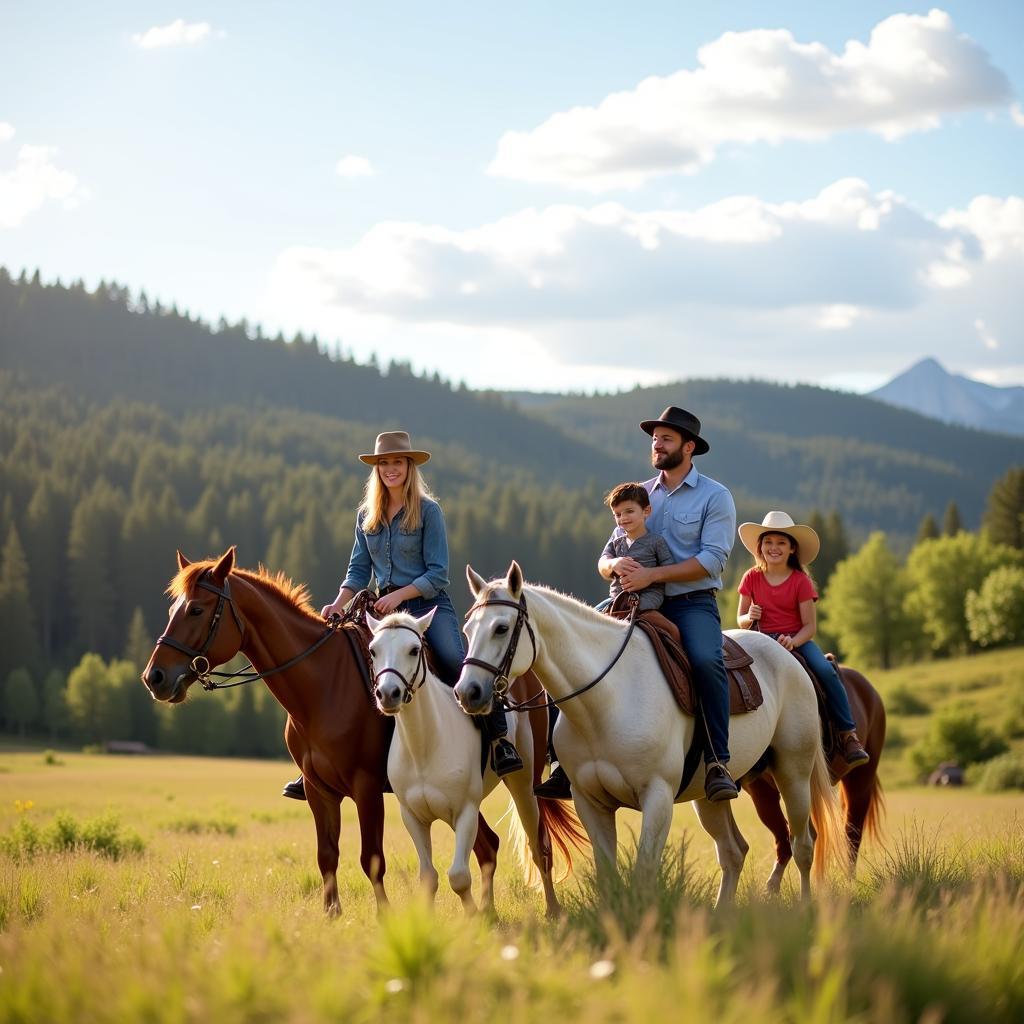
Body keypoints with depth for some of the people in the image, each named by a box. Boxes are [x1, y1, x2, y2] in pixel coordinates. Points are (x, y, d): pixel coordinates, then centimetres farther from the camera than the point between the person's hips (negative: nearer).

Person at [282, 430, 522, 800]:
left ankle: (501, 741, -28)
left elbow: (438, 573, -7)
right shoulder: (366, 515, 12)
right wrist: (339, 603, -6)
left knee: (456, 662, -30)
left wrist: (399, 595, -19)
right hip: (385, 608, 5)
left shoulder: (428, 510, -3)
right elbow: (359, 570, 12)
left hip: (428, 604, -5)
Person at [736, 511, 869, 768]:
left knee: (826, 671, -27)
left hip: (798, 639, -1)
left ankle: (848, 735, -19)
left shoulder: (801, 581, -2)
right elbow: (740, 620, 9)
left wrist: (793, 642, -25)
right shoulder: (751, 578, 4)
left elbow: (810, 626, -5)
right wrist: (749, 617, -15)